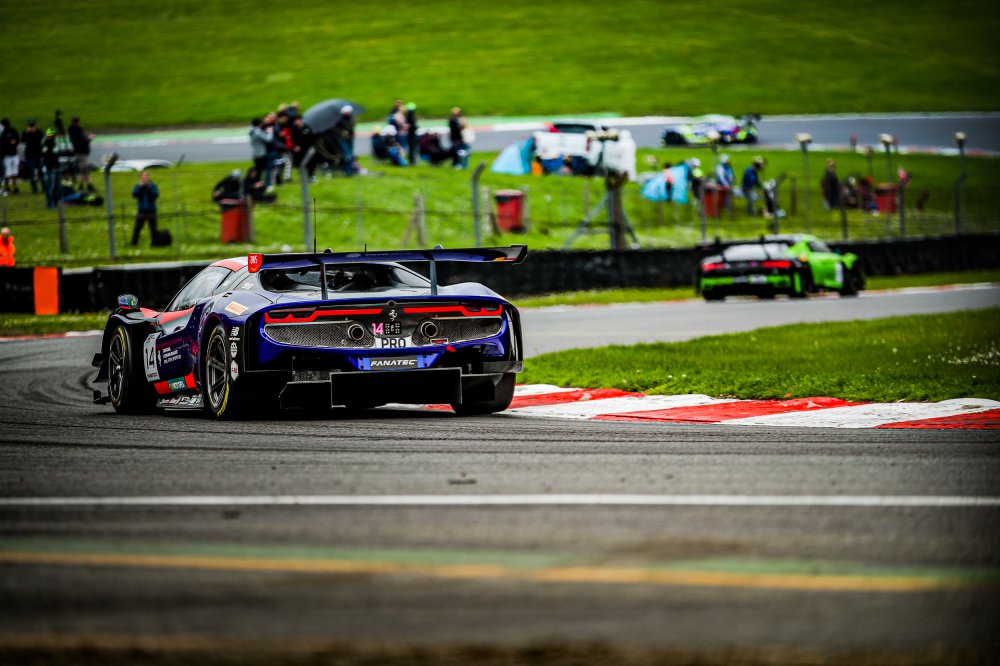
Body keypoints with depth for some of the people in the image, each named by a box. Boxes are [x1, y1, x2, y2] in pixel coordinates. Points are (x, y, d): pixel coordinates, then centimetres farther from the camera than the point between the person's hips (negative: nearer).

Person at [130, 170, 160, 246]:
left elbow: (156, 195, -12)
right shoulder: (138, 186, 5)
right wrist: (140, 186, -18)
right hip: (141, 212, 0)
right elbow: (134, 195, -10)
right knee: (137, 229, -6)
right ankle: (134, 244, -1)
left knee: (153, 229, 2)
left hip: (151, 212, 0)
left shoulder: (153, 186, 2)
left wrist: (149, 187, -19)